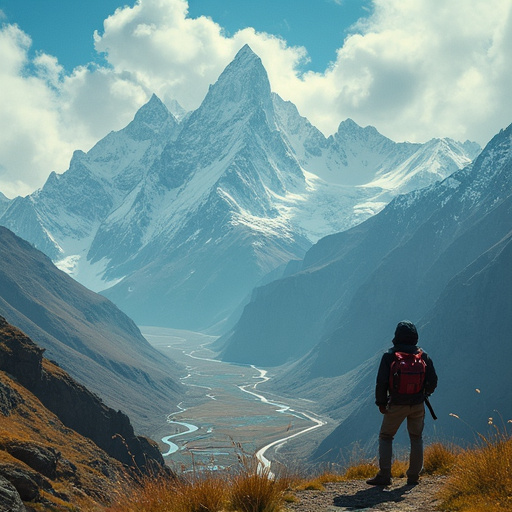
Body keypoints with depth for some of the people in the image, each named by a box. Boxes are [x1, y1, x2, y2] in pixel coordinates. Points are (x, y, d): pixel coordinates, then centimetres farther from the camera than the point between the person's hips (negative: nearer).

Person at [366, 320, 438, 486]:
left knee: (385, 437, 8)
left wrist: (381, 402, 2)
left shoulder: (389, 355, -9)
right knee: (416, 438, 15)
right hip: (417, 405, 2)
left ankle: (384, 475, 1)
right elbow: (433, 381, 4)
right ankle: (413, 476, 15)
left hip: (396, 404, -2)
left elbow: (381, 382, -10)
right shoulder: (423, 355, -1)